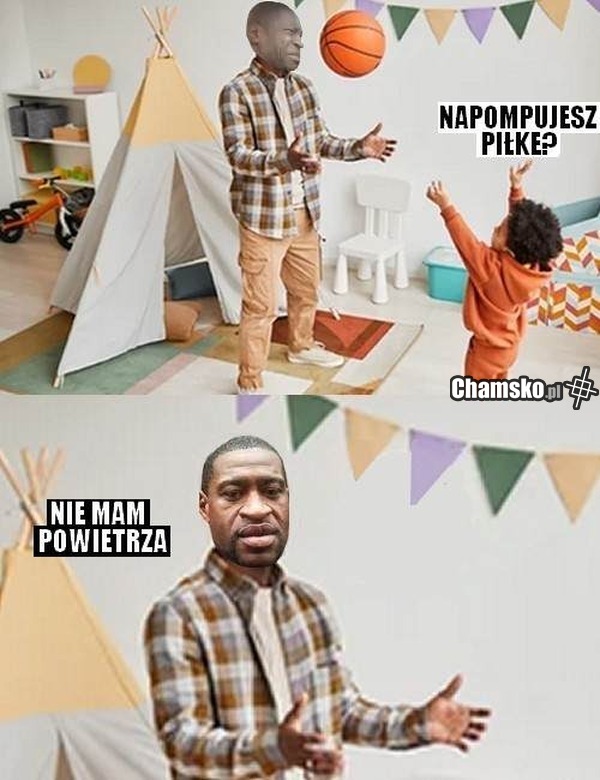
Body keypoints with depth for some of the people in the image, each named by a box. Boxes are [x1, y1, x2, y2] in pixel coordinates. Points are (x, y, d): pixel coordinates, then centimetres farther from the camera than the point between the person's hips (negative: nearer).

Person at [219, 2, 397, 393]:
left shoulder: (304, 86, 6)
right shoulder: (237, 92, -14)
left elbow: (321, 141, 12)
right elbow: (238, 156, -21)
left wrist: (357, 147, -7)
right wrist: (284, 160, -38)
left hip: (305, 211, 7)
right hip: (264, 217, -7)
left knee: (307, 289, 23)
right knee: (261, 305, -3)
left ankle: (302, 346, 47)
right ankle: (250, 384, 10)